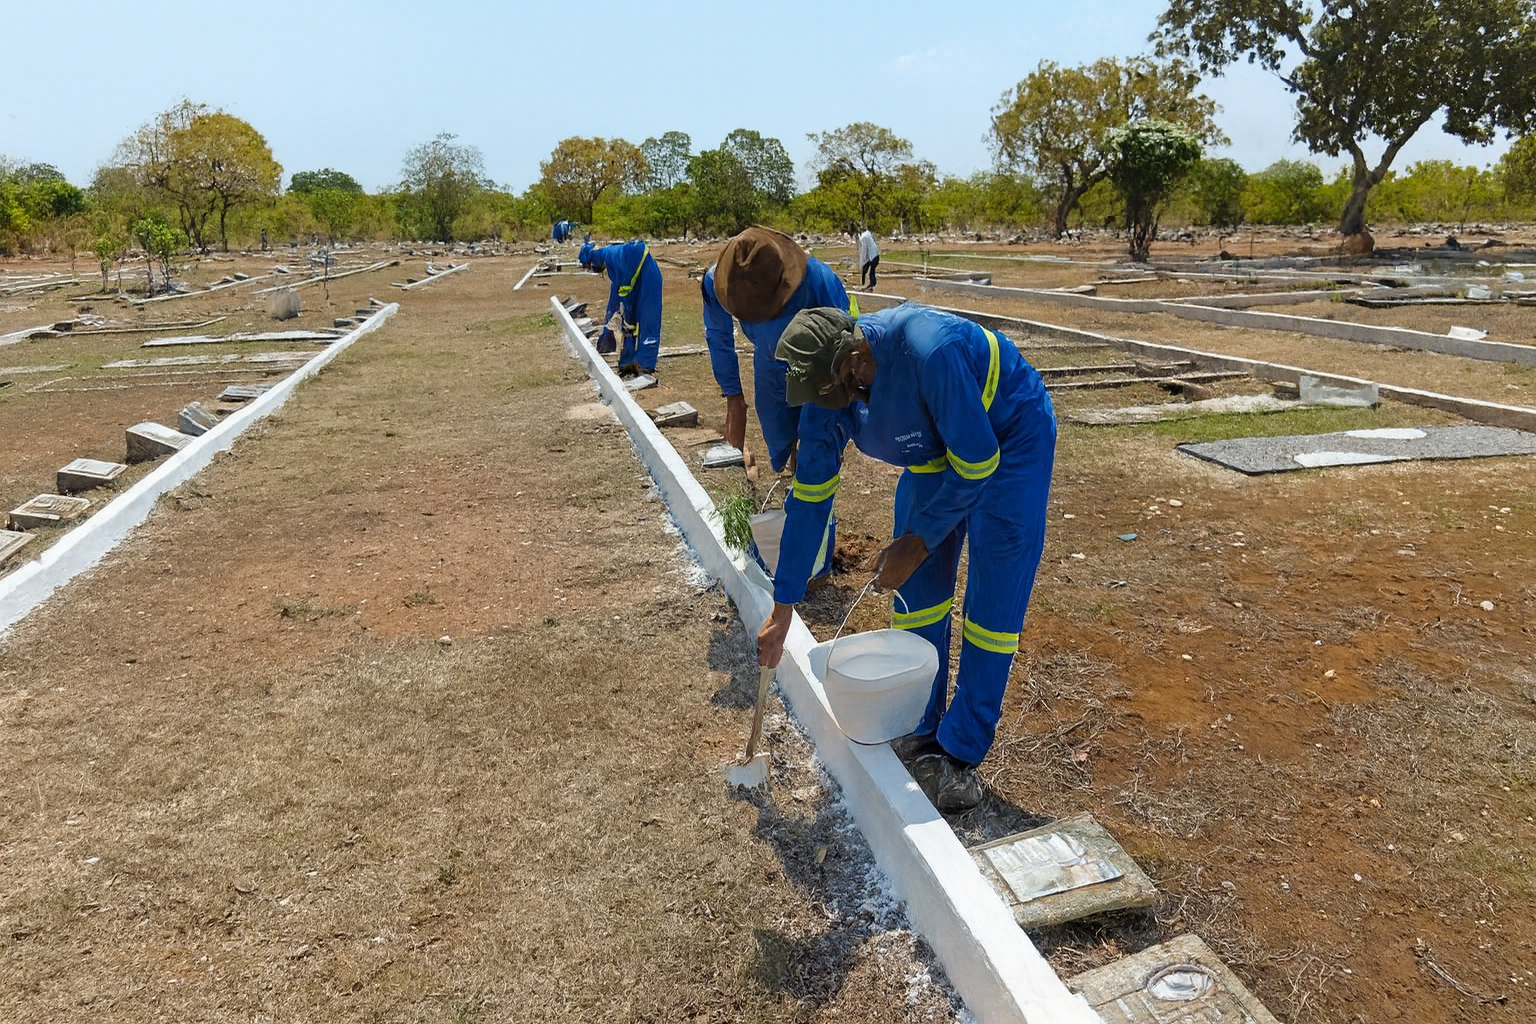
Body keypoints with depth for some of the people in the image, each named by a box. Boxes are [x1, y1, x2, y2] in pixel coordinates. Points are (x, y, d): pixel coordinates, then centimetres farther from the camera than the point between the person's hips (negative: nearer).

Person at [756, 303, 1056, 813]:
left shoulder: (930, 351, -40)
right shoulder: (828, 397, -17)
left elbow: (976, 463, -30)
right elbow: (808, 501, -9)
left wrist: (915, 544, -22)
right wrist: (782, 610, -6)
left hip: (1010, 439, -6)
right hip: (935, 449, 6)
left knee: (993, 603, -8)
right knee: (917, 586, 3)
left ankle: (961, 754, 5)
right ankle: (918, 734, 20)